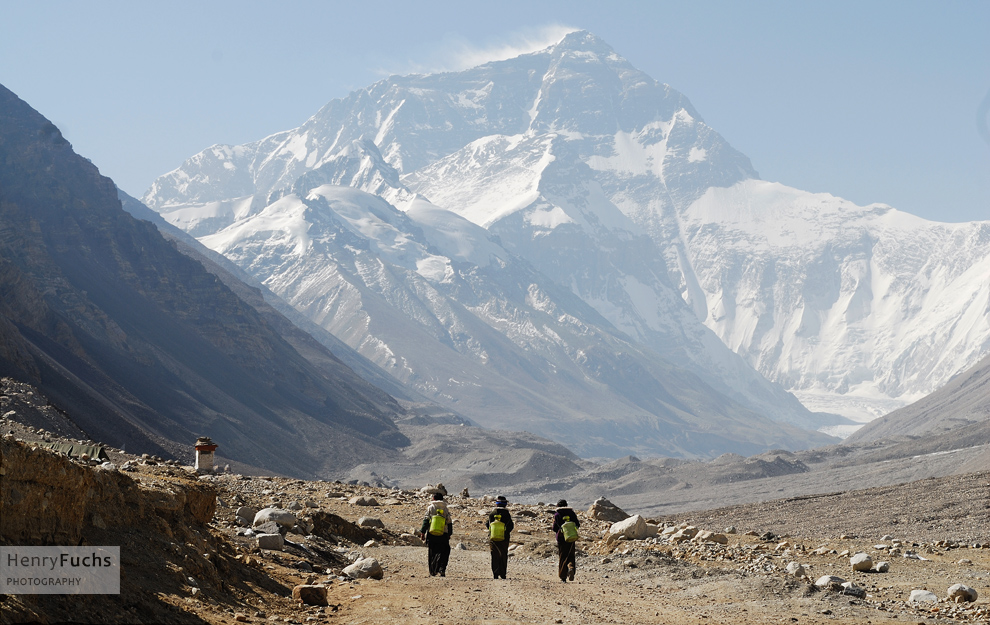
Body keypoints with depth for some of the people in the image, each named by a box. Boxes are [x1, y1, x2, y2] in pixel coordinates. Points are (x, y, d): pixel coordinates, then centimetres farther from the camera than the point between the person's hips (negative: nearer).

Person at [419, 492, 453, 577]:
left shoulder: (430, 508, 3)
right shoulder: (445, 509, 9)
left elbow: (426, 520, -4)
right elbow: (449, 523, 9)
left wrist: (422, 531, -2)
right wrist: (449, 534, 16)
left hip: (431, 534, -1)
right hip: (443, 534, 1)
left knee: (432, 554, 9)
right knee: (443, 553, 3)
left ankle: (432, 572, 10)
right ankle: (442, 569, -16)